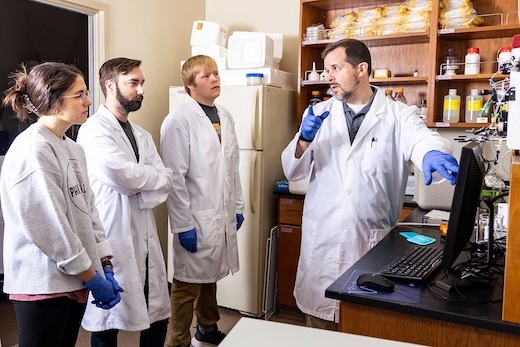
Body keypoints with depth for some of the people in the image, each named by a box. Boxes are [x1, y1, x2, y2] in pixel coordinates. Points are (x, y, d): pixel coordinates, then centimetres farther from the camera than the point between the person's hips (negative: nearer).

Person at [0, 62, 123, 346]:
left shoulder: (72, 148, 9)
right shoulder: (32, 149, -17)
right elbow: (49, 227, -21)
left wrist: (104, 266, 2)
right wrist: (93, 277, -14)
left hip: (75, 278, 8)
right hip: (43, 283, -8)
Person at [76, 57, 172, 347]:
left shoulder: (143, 136, 15)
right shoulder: (94, 130, -9)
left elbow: (166, 181, 5)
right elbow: (120, 173, -24)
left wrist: (136, 193, -14)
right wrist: (151, 177, -5)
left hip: (145, 239, 7)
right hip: (112, 239, -7)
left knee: (158, 316, 16)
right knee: (108, 323, 8)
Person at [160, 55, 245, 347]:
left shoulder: (225, 116, 9)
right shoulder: (179, 120, -13)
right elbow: (174, 178, -16)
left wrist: (238, 207, 14)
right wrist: (184, 225, -16)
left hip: (223, 216, 7)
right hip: (196, 219, -7)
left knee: (210, 276, 21)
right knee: (189, 283, 4)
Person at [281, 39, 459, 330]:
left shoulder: (399, 115, 0)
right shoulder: (320, 114, 7)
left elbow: (422, 139, -20)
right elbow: (293, 172, 4)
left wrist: (434, 154, -44)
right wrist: (305, 139, -16)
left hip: (373, 241, -2)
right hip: (321, 240, 2)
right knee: (320, 326, 11)